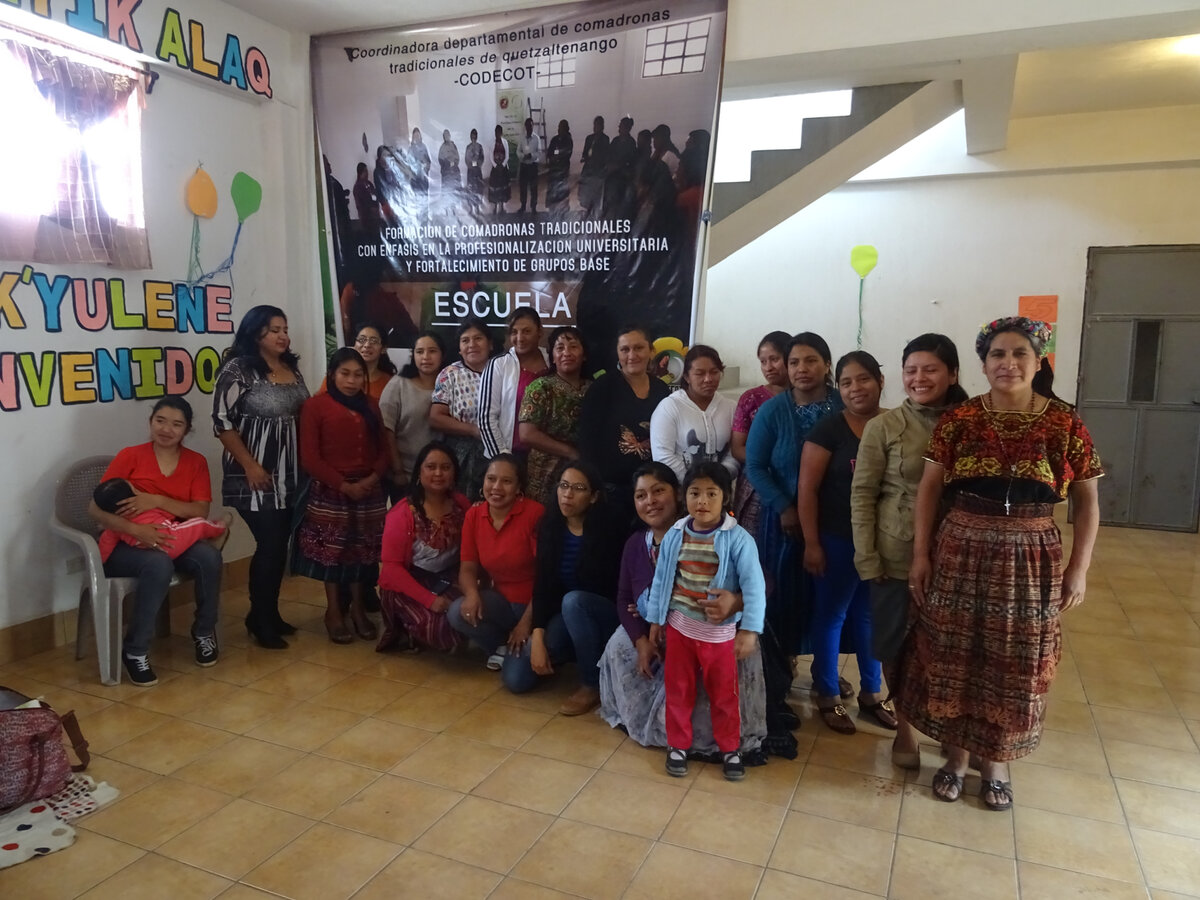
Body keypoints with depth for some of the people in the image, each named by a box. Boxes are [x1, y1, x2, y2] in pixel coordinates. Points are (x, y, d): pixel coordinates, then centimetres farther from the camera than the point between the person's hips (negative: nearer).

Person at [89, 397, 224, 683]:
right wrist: (136, 530, -27)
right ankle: (135, 650, -18)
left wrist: (156, 501, -23)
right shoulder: (130, 456, -6)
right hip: (126, 545, -3)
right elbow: (96, 508, -11)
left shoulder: (196, 462, 3)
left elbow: (200, 511, -9)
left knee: (209, 556, -29)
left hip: (175, 542, 3)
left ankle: (204, 632, -5)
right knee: (159, 565, -36)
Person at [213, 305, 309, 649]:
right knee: (269, 545, -5)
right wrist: (250, 465, -17)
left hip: (289, 472, 7)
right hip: (256, 473, -7)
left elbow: (304, 414, 17)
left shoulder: (292, 368, 11)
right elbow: (222, 421, -13)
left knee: (280, 544, 11)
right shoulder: (238, 369, -10)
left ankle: (268, 613, 24)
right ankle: (260, 620, 11)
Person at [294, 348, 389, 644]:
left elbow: (383, 449, 10)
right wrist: (343, 484, -13)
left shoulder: (370, 405, 10)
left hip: (369, 491, 4)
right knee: (332, 551, 3)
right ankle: (334, 611, 17)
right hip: (330, 491, -4)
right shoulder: (315, 406, -5)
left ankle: (358, 609, 23)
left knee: (363, 551, 9)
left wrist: (373, 478, -8)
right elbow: (309, 457, -10)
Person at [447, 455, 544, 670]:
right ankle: (502, 646, 5)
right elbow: (468, 567, 0)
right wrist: (472, 594, -22)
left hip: (536, 606, -5)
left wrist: (526, 621, -19)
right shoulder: (473, 515, -3)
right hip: (502, 601, 5)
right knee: (458, 613, -24)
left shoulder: (535, 513, -20)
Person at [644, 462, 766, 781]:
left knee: (724, 693, 14)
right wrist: (655, 620, 8)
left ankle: (730, 748, 33)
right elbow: (660, 579, 4)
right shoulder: (674, 535, -6)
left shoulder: (738, 539, -17)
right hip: (678, 626, 3)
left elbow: (754, 585, -18)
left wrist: (749, 630, -22)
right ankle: (678, 745, 33)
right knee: (678, 690, 15)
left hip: (720, 631, -2)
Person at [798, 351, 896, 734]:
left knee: (871, 615, 17)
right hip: (837, 539, -3)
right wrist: (811, 543, -12)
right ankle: (828, 697, 23)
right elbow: (807, 489, -9)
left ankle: (871, 693, 33)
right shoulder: (829, 428, -9)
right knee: (831, 615, 8)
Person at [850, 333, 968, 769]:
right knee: (897, 646, 9)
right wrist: (866, 557, -8)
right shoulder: (883, 427, -3)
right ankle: (904, 727, 31)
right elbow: (862, 494, -3)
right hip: (897, 556, -1)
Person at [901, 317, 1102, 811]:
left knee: (1013, 667, 11)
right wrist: (920, 554, -3)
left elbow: (1086, 500, 3)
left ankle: (996, 760, 32)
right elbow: (929, 488, 0)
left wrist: (1078, 568, -1)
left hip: (1031, 562, 0)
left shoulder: (1065, 424, -2)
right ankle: (956, 753, 30)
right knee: (953, 660, 9)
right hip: (961, 555, 0)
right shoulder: (958, 420, -3)